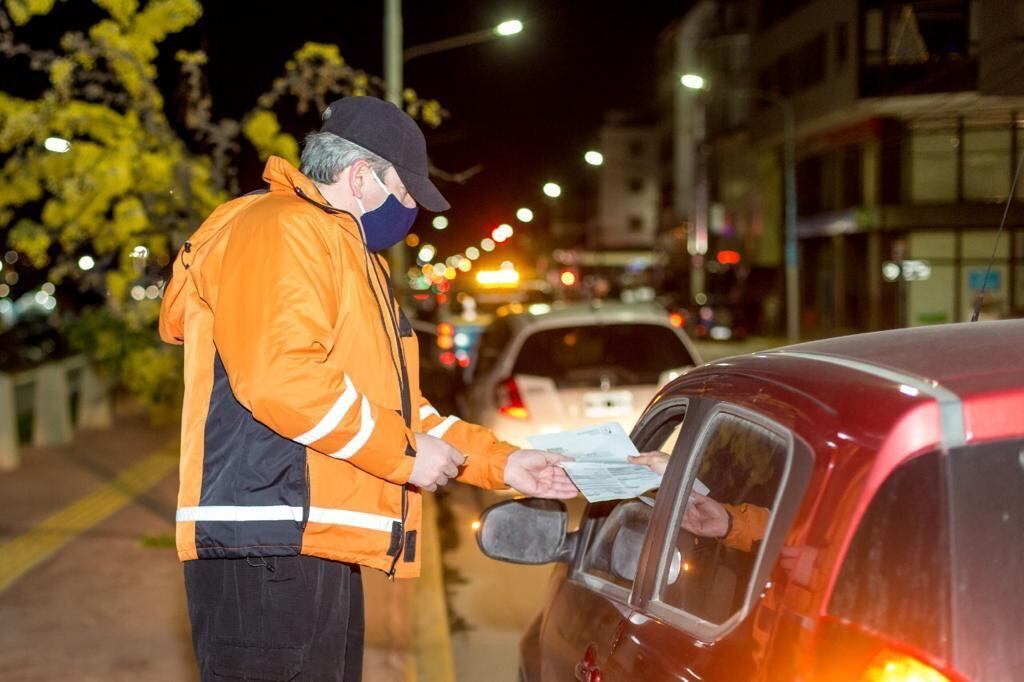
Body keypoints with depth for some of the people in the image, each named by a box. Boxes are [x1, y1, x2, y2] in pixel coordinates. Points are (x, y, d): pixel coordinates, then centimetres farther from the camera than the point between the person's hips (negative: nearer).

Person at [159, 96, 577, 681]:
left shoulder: (347, 254, 26)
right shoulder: (279, 229, -8)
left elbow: (396, 404, 27)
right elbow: (280, 375, -23)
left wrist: (499, 461, 19)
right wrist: (404, 452, -14)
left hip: (318, 547, 11)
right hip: (269, 548, -11)